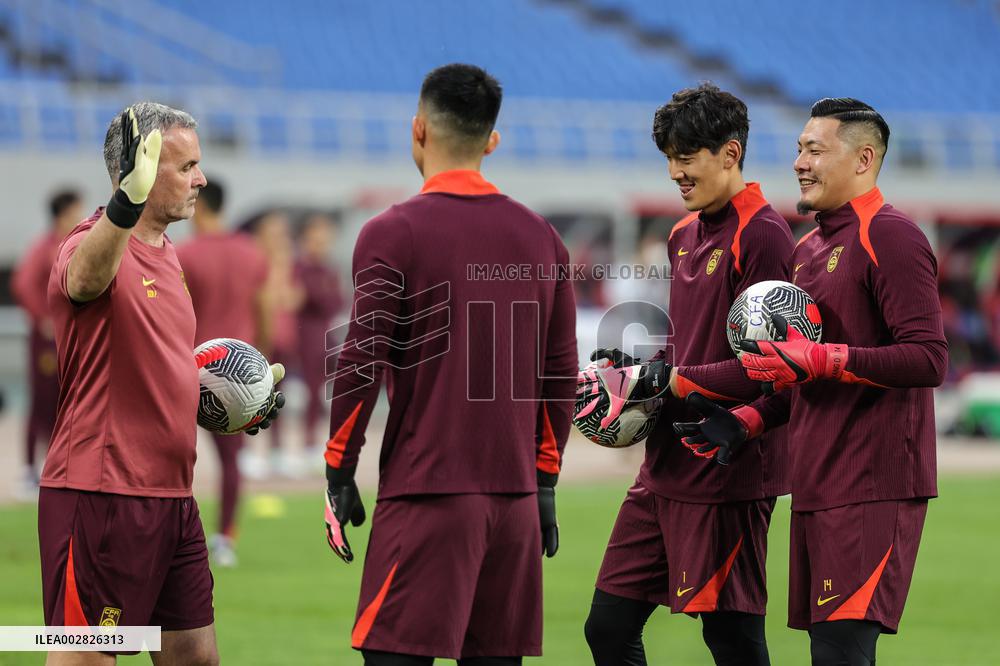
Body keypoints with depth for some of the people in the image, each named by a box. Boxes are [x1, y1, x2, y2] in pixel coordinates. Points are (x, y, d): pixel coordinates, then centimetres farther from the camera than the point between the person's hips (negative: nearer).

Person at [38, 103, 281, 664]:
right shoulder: (94, 245, -12)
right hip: (101, 495, -9)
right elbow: (84, 276, -40)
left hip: (172, 499, 9)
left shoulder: (166, 255, 17)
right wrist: (125, 205, -59)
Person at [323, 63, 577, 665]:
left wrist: (339, 475, 0)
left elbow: (363, 362, -8)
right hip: (515, 495, 5)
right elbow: (561, 373, 13)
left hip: (425, 491, -5)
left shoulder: (393, 234, -5)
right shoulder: (541, 237, 10)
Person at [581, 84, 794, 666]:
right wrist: (631, 367, 8)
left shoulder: (762, 235, -12)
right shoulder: (685, 235, 16)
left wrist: (669, 381, -14)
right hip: (668, 466, 9)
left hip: (729, 476, -9)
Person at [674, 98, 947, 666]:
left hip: (873, 486, -9)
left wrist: (819, 359, -21)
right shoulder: (810, 249, 20)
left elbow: (928, 359, -18)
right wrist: (747, 423, 13)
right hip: (819, 486, 9)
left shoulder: (889, 237, -9)